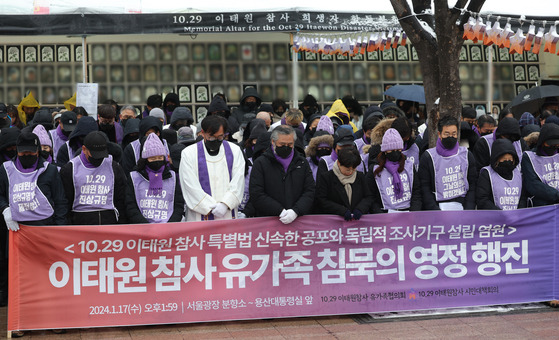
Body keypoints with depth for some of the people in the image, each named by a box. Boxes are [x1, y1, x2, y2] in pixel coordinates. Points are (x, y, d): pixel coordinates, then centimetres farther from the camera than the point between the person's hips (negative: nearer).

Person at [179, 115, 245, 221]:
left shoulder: (235, 151, 9)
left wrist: (225, 204, -14)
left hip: (228, 215, 2)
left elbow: (237, 183, 1)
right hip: (200, 216, -2)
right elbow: (191, 187, -5)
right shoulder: (188, 153, 2)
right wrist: (210, 208, -13)